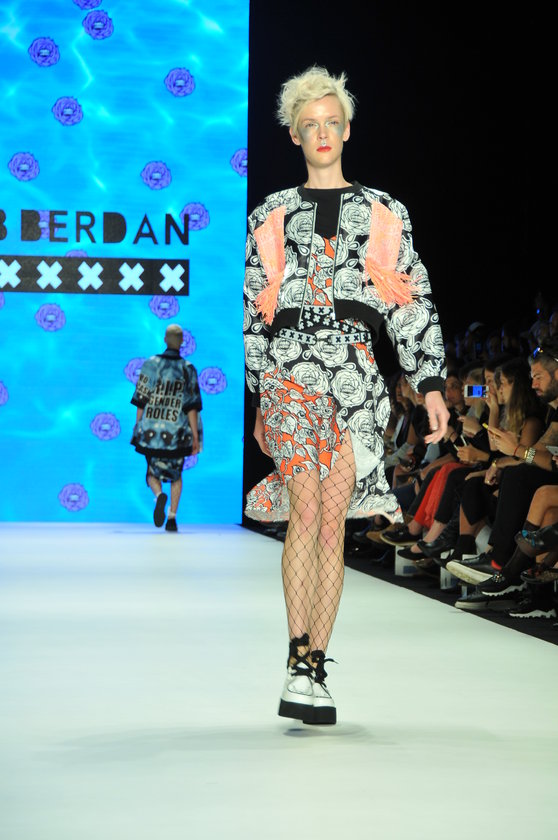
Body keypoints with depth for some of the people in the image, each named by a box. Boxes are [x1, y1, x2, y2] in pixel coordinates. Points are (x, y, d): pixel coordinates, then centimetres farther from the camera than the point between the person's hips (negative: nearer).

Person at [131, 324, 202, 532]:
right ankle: (172, 517, 11)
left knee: (153, 473, 13)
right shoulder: (188, 369, -4)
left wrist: (138, 429, 7)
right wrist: (195, 437, -3)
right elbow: (192, 407, -7)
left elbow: (141, 401, -2)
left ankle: (159, 496, -19)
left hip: (152, 431, 0)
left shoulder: (150, 364, -3)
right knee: (175, 475, 18)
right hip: (176, 433, 1)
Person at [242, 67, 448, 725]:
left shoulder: (383, 214, 16)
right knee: (306, 508, -18)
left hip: (355, 373, 1)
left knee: (332, 522, -3)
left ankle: (313, 670, 3)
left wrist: (430, 385, 3)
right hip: (289, 368, -1)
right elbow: (254, 313, 15)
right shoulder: (271, 217, 16)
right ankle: (299, 665, -20)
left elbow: (413, 304, 11)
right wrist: (259, 396, 10)